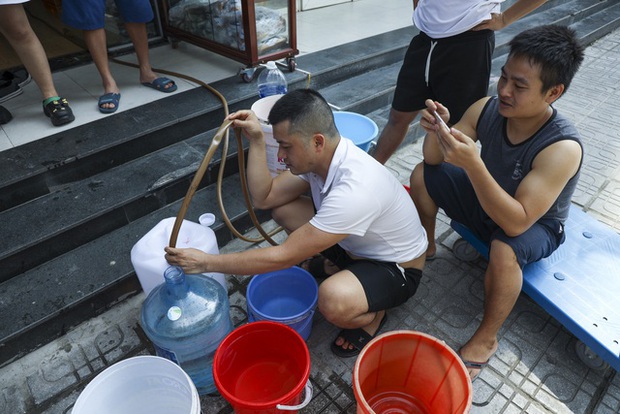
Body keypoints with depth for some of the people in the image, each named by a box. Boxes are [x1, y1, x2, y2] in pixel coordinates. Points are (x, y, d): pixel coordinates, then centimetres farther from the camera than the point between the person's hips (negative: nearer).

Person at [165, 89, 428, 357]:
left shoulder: (354, 189, -38)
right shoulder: (319, 156, -13)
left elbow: (284, 257, -33)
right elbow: (264, 198, -6)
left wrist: (206, 262, -26)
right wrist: (256, 140, -16)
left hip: (397, 267, -7)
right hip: (356, 245, 7)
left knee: (334, 301, -38)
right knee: (283, 209, -8)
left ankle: (372, 314, -1)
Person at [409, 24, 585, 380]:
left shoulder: (562, 148, -34)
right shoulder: (488, 109, -20)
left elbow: (516, 222, -40)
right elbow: (435, 160, -12)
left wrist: (473, 164, -51)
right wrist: (436, 132, -36)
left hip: (536, 225, -5)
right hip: (487, 201, 6)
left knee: (504, 249, -38)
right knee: (423, 175, -6)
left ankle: (486, 340, -11)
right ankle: (426, 246, 17)